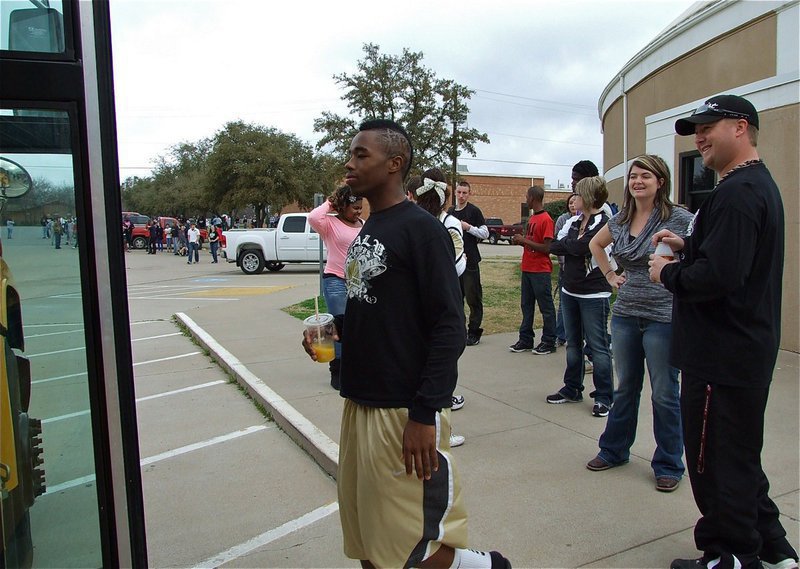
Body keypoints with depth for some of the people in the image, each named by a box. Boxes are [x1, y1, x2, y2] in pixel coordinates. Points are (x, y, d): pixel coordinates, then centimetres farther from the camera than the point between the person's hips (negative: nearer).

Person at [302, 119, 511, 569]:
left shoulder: (421, 228, -13)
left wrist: (424, 413, -21)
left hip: (404, 412, -8)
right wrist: (335, 330, 3)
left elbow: (449, 328, -18)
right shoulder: (366, 231, 13)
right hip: (359, 404, 9)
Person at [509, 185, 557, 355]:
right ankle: (526, 340, 20)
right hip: (527, 269, 9)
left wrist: (524, 240, -17)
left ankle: (549, 342, 9)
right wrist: (520, 241, 3)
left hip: (541, 271, -9)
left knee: (546, 307, 1)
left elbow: (547, 248, -17)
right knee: (526, 305, 12)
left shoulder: (546, 219, -14)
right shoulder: (532, 218, 13)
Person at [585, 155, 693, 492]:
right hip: (625, 314, 5)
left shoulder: (678, 218, -9)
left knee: (665, 394, 6)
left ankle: (669, 465, 21)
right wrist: (610, 275, 15)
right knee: (625, 387, 17)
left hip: (663, 317, -5)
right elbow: (595, 244, 25)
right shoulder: (620, 220, 8)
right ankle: (613, 450, 32)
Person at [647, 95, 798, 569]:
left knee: (718, 462, 4)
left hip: (724, 356, -11)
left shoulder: (738, 192, -21)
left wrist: (668, 272, -13)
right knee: (740, 454, 22)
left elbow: (719, 276, -30)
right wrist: (687, 246, 9)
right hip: (746, 349, 11)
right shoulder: (759, 183, 15)